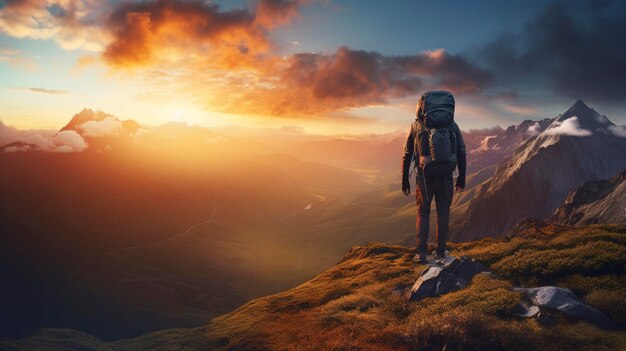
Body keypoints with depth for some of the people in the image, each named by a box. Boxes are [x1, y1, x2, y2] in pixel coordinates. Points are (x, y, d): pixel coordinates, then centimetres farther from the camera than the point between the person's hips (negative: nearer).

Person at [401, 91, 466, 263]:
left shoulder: (416, 125, 6)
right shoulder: (452, 125, 9)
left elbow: (407, 155, 5)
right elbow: (461, 152, 7)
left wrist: (404, 180, 12)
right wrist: (462, 178, 13)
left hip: (424, 176, -1)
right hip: (446, 176, 1)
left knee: (423, 212, 14)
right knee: (443, 213, 15)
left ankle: (421, 253, 6)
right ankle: (440, 252, 18)